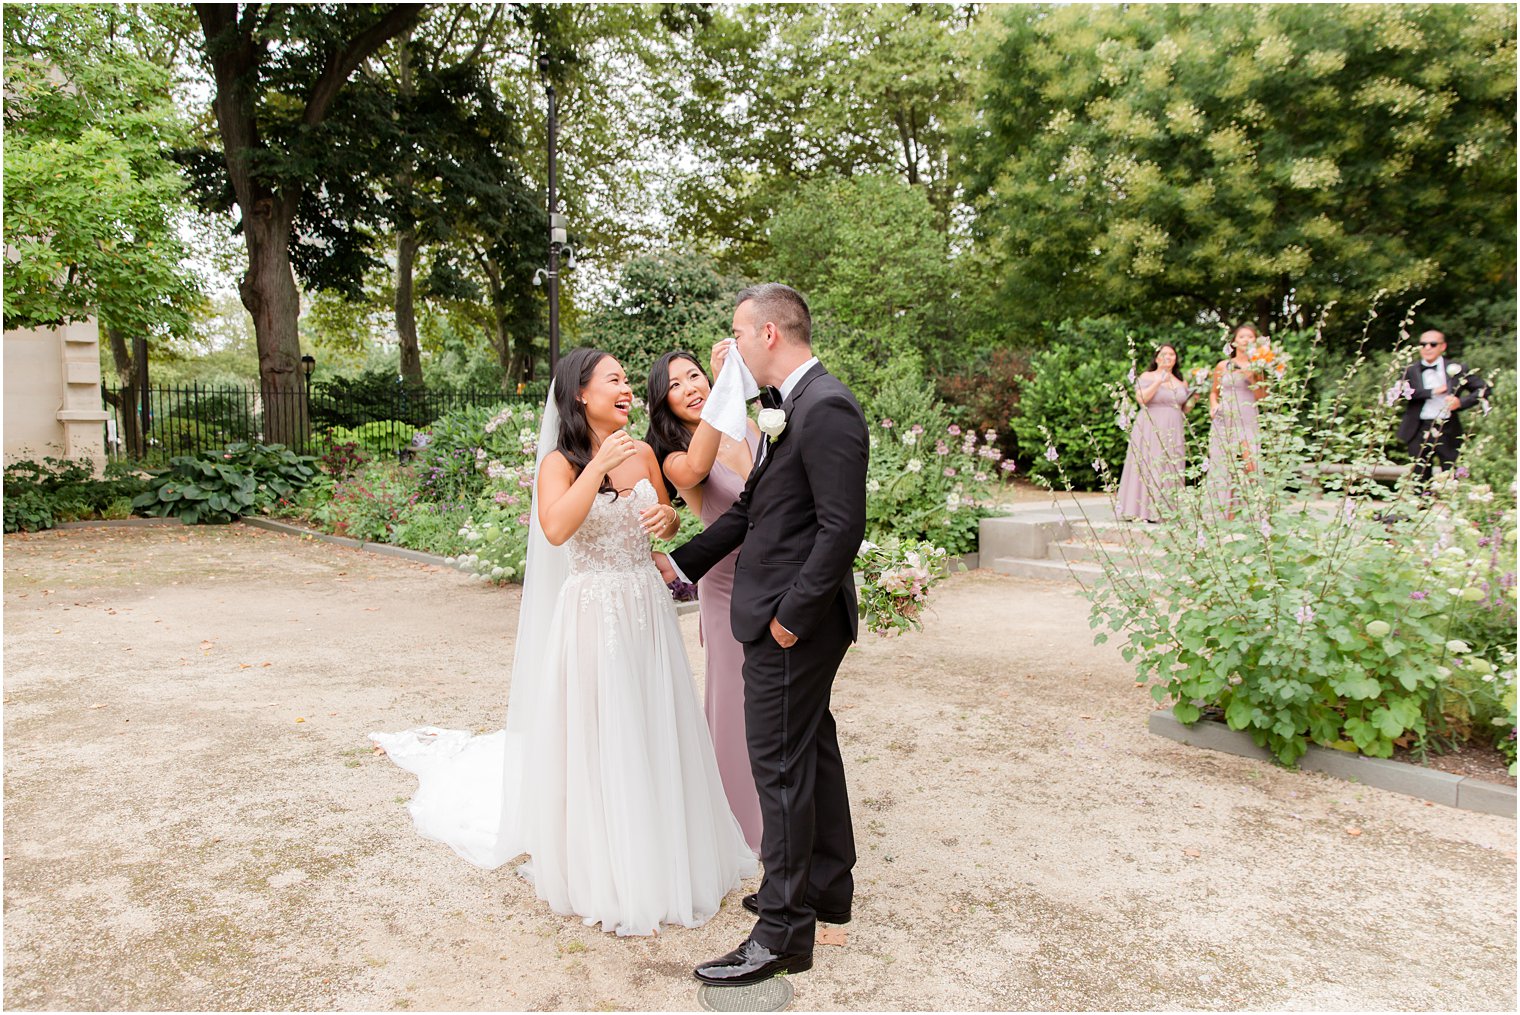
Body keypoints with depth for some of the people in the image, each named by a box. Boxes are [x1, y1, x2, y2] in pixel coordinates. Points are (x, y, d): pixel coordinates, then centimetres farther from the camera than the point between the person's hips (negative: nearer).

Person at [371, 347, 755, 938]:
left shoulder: (642, 455, 5)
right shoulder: (560, 463, -9)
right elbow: (554, 530, -28)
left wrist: (667, 518, -5)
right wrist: (598, 468, -29)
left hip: (647, 611, 5)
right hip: (591, 617, -5)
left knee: (651, 736, 14)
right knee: (592, 741, 4)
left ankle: (658, 861, 33)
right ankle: (599, 873, 23)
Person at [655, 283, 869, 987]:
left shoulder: (826, 408, -19)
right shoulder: (792, 406, 12)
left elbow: (843, 526, -23)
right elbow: (751, 506, 16)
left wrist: (792, 614, -19)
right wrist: (682, 563, 15)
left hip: (793, 622, -10)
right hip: (785, 616, 10)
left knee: (781, 765, -1)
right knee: (812, 749, 20)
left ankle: (784, 932, 13)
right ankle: (827, 888, 37)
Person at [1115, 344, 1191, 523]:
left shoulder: (1181, 382, 17)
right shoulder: (1147, 377, 2)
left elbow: (1185, 409, 21)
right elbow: (1141, 398, -15)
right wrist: (1158, 382, -18)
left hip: (1172, 432, 5)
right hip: (1150, 430, -5)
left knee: (1170, 470, 1)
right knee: (1148, 467, -9)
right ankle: (1142, 510, -9)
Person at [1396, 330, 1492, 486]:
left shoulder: (1456, 369, 4)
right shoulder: (1411, 370, 5)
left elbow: (1483, 388, 4)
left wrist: (1461, 402, -12)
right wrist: (1432, 392, -16)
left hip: (1448, 431, -1)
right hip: (1420, 431, 1)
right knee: (1419, 478, 7)